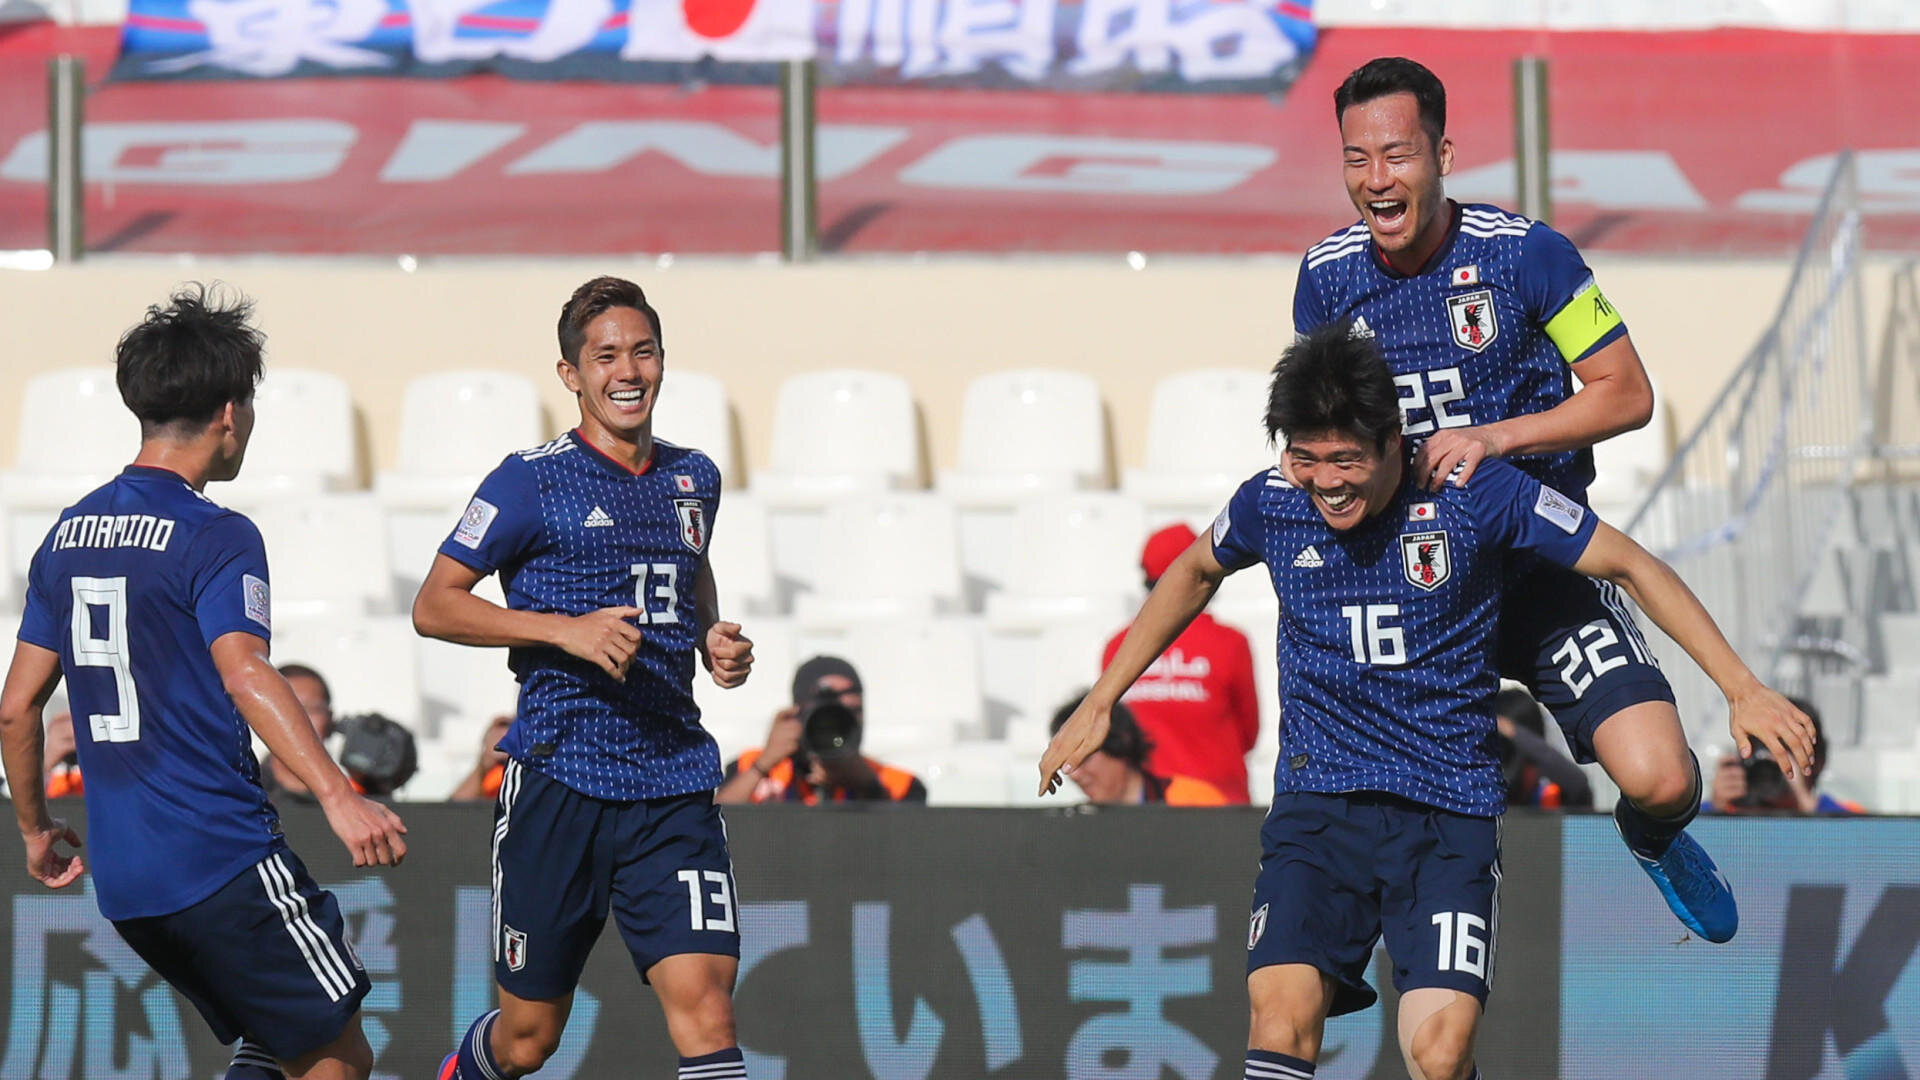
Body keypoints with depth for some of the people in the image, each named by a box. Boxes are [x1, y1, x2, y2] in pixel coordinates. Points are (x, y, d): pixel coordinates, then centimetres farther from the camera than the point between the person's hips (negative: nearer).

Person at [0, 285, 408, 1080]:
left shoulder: (68, 535, 13)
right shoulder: (215, 538, -10)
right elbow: (244, 673, -26)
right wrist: (337, 797, -37)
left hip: (122, 878, 8)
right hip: (222, 862, -8)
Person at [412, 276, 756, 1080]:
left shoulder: (693, 479, 13)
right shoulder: (534, 480, -4)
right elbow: (434, 605, -5)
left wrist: (715, 639, 12)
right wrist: (567, 629, -17)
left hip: (673, 782, 3)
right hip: (559, 779, -3)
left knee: (704, 1005, -15)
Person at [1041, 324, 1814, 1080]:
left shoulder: (1475, 496, -9)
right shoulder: (1270, 505, 0)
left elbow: (1628, 566, -1)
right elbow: (1194, 574, 23)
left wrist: (1741, 688, -5)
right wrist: (1100, 704, 26)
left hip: (1451, 816, -2)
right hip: (1317, 803, 2)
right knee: (1281, 1013, -22)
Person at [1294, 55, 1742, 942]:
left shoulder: (1526, 253, -11)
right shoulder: (1325, 277, 0)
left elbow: (1627, 395, -9)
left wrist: (1492, 438, -20)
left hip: (1542, 562, -3)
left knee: (1658, 778, -18)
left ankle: (1652, 837, 21)